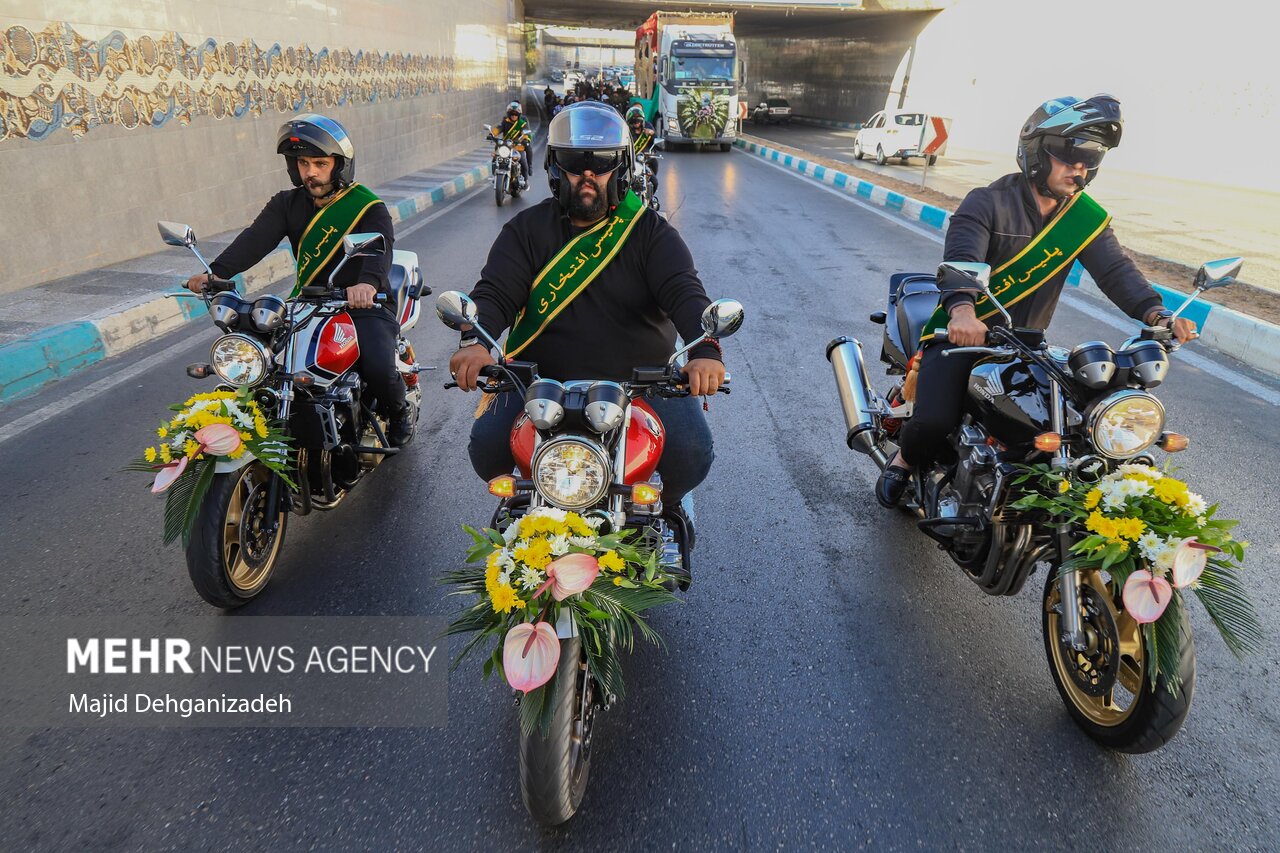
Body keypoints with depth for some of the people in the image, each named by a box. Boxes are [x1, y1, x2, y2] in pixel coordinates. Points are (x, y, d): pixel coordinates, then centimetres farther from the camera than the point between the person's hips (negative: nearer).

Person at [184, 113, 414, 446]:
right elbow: (256, 238, -8)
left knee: (378, 368, -28)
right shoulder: (287, 203, 8)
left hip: (364, 303, -5)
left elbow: (381, 245, -26)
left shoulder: (368, 206, -6)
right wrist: (217, 272, -27)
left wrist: (368, 283, -49)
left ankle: (399, 411, 9)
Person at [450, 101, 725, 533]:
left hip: (643, 380, 0)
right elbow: (495, 292, -4)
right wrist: (475, 342, -28)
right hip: (541, 380, 1)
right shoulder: (526, 229, 7)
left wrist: (705, 351, -32)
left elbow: (684, 292, -10)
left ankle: (663, 503, 17)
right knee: (487, 445, -21)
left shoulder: (651, 231, 4)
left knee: (691, 455, -22)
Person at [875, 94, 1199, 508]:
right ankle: (905, 460, 11)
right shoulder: (989, 202, -10)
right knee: (933, 424, -24)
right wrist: (962, 308, -48)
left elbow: (1115, 269, -7)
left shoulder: (1088, 218, 5)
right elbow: (961, 255, -27)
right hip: (963, 335, -5)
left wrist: (1156, 313, -27)